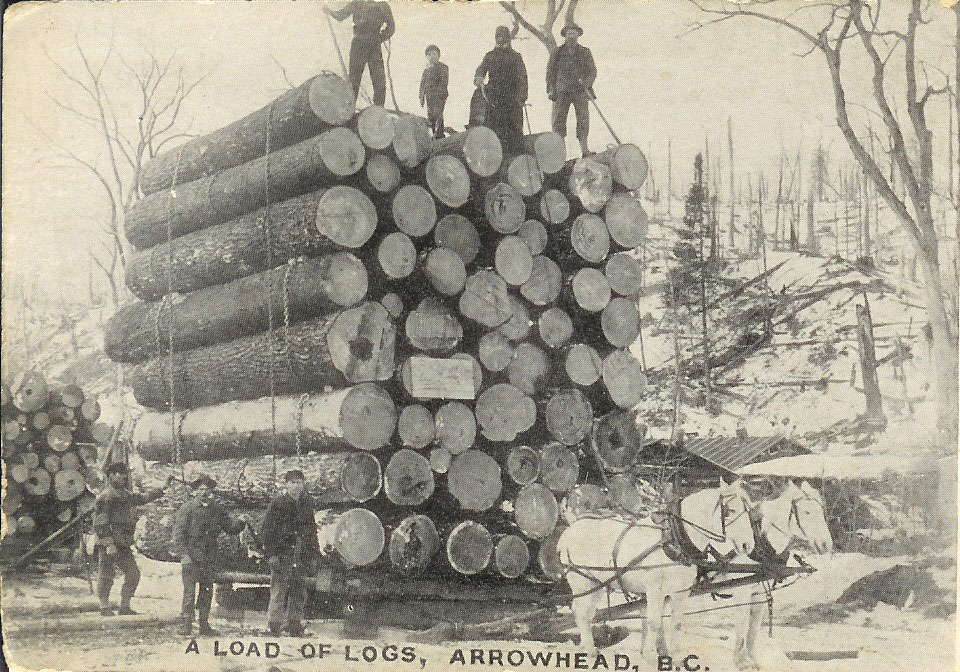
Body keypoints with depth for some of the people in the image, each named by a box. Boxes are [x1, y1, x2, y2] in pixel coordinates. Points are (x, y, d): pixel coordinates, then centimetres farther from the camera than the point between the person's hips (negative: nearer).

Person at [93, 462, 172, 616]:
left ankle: (124, 607, 19)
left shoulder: (126, 495, 15)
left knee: (133, 575, 10)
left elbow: (144, 498, 32)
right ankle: (105, 608, 7)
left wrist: (163, 488, 30)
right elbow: (100, 523, -18)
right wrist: (109, 544, -23)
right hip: (109, 544, -9)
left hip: (124, 545, 9)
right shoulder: (105, 496, -13)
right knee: (106, 577, -3)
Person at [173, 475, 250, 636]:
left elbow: (230, 528, 14)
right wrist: (183, 554, -16)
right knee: (189, 591, -7)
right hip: (191, 556, -4)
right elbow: (178, 532, -7)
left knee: (207, 591, 8)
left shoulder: (217, 509, 10)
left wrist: (240, 522, -7)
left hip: (209, 558, 4)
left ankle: (204, 625, 15)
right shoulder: (187, 508, -3)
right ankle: (186, 624, 0)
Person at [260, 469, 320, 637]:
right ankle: (273, 628, -2)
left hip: (302, 556, 5)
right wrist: (271, 554, -12)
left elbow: (312, 530, 19)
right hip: (282, 554, -5)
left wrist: (313, 556, 14)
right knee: (278, 592, -6)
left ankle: (295, 628, 14)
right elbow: (267, 530, -5)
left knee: (299, 593, 7)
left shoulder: (307, 504, 13)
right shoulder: (278, 503, -3)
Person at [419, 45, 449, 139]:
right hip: (429, 96, 6)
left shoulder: (443, 67, 1)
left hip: (439, 96, -6)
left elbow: (444, 82, -8)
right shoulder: (426, 69, 20)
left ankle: (439, 134, -15)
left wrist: (439, 94, -17)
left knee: (437, 115, -14)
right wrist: (421, 97, 13)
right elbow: (422, 83, 21)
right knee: (430, 117, 5)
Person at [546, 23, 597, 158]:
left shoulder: (585, 53, 11)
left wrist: (586, 83, -12)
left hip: (580, 91, 0)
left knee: (583, 118, -4)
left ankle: (584, 147, 0)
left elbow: (592, 70, 6)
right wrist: (551, 89, 1)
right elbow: (550, 71, 11)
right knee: (559, 117, -4)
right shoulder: (557, 52, 11)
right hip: (562, 91, 0)